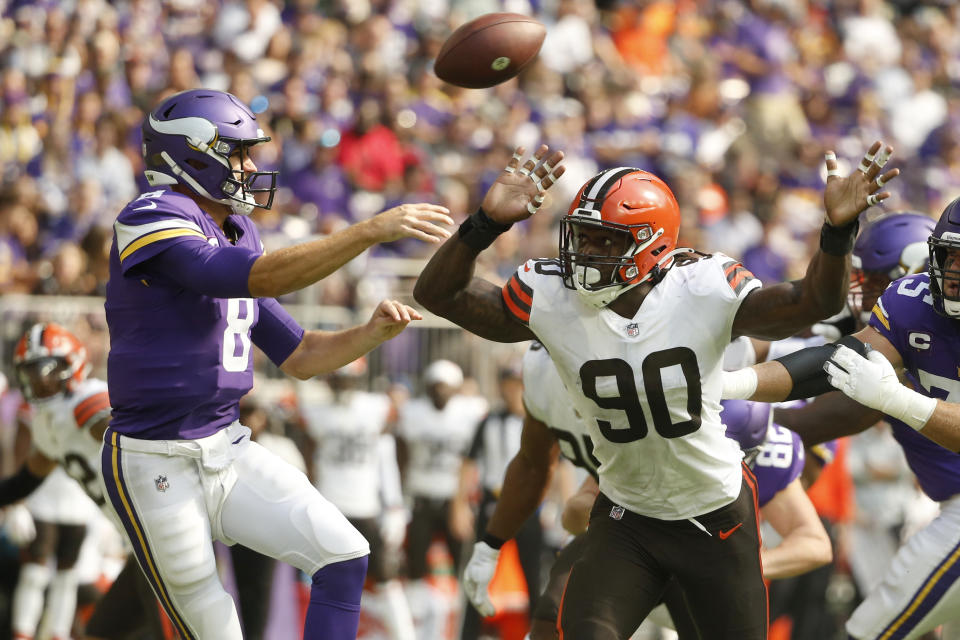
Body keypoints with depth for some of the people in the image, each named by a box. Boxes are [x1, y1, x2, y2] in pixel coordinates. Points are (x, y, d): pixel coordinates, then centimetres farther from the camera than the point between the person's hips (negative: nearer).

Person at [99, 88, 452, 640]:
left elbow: (299, 357, 16)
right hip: (157, 465, -8)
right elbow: (261, 278, -30)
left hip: (229, 449, 8)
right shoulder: (152, 221, -15)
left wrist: (372, 333, -2)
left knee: (344, 556, -4)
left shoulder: (235, 237, 11)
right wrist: (372, 231, -33)